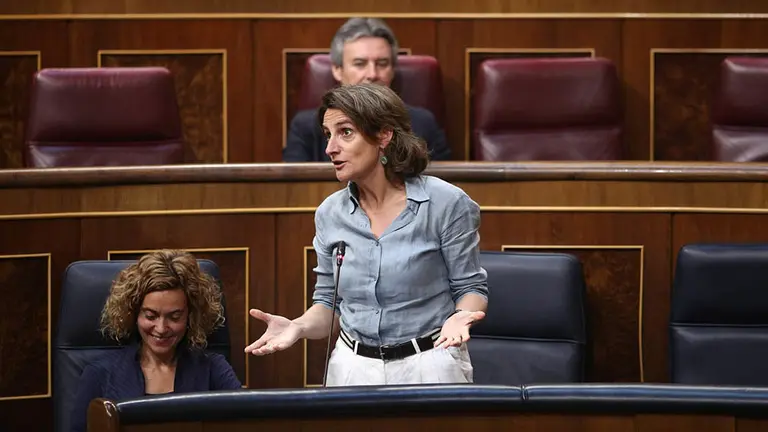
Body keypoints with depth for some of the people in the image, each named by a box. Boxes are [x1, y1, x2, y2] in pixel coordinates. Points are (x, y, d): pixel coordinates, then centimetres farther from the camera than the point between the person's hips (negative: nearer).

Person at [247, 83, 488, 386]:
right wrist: (298, 327, -9)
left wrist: (460, 317, -22)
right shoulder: (330, 214, 4)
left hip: (430, 363, -3)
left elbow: (470, 287, -1)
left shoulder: (446, 203, -8)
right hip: (352, 366, 3)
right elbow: (328, 303, 11)